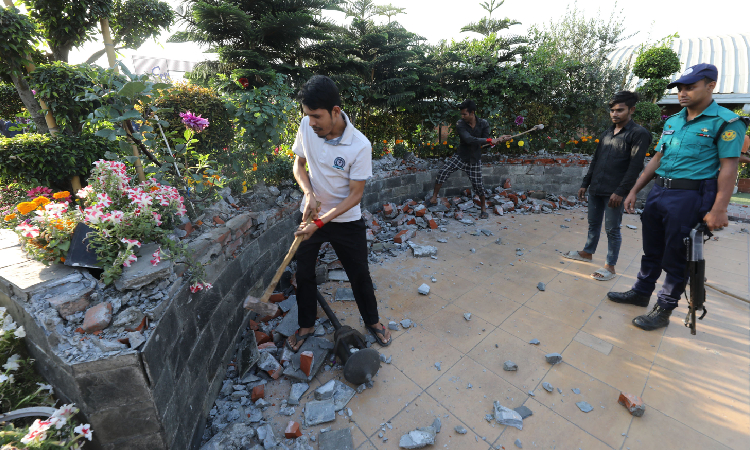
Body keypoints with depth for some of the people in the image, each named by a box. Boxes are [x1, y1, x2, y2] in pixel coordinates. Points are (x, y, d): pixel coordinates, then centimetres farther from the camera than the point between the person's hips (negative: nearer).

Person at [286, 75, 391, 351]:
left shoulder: (360, 146, -23)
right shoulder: (306, 127, -10)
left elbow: (355, 194, -18)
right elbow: (298, 164, 4)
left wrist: (320, 222, -23)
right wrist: (309, 194, -16)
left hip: (346, 220, -3)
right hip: (311, 214, 4)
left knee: (359, 274, 10)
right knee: (304, 272, 13)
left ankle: (372, 321, 38)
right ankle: (306, 325, 38)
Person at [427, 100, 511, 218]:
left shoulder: (484, 124, -7)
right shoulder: (460, 124, -15)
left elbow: (485, 142, -7)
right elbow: (469, 139, -27)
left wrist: (497, 140, -26)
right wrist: (490, 140, -27)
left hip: (474, 159, 1)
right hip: (460, 156, 0)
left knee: (477, 184, 2)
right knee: (443, 172, -19)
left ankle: (484, 208, 25)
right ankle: (434, 198, -3)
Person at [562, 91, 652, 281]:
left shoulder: (639, 134, -6)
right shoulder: (606, 134, 14)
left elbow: (635, 166, -13)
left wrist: (620, 192, -19)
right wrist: (585, 184, 15)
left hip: (614, 192, -6)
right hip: (595, 189, 6)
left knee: (612, 229, 2)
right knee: (593, 223, 18)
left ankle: (610, 266, 14)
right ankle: (587, 252, 34)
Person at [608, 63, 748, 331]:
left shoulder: (726, 122, -7)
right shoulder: (672, 122, 13)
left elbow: (728, 168, -12)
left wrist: (718, 210, -19)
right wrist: (634, 191, 12)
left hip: (689, 197, -6)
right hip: (658, 192, 7)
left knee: (675, 257, 2)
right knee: (652, 250, 17)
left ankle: (663, 311, 15)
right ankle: (641, 293, 32)